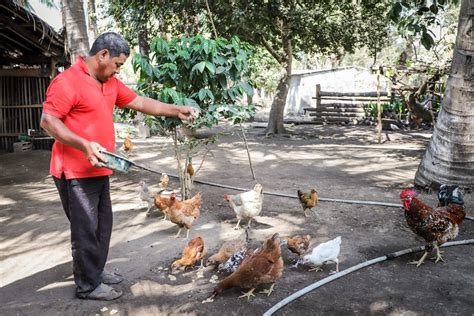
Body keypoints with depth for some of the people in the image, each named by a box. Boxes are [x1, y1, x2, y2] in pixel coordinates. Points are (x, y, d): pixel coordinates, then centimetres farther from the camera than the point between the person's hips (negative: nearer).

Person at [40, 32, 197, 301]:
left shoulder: (110, 83, 11)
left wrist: (176, 111, 8)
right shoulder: (68, 81, -16)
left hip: (99, 170, 9)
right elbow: (48, 121, -19)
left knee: (103, 225, 17)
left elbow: (141, 102, 15)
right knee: (86, 229, 1)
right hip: (76, 172, -9)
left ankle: (96, 272, 33)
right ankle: (88, 285, 15)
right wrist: (84, 145, -30)